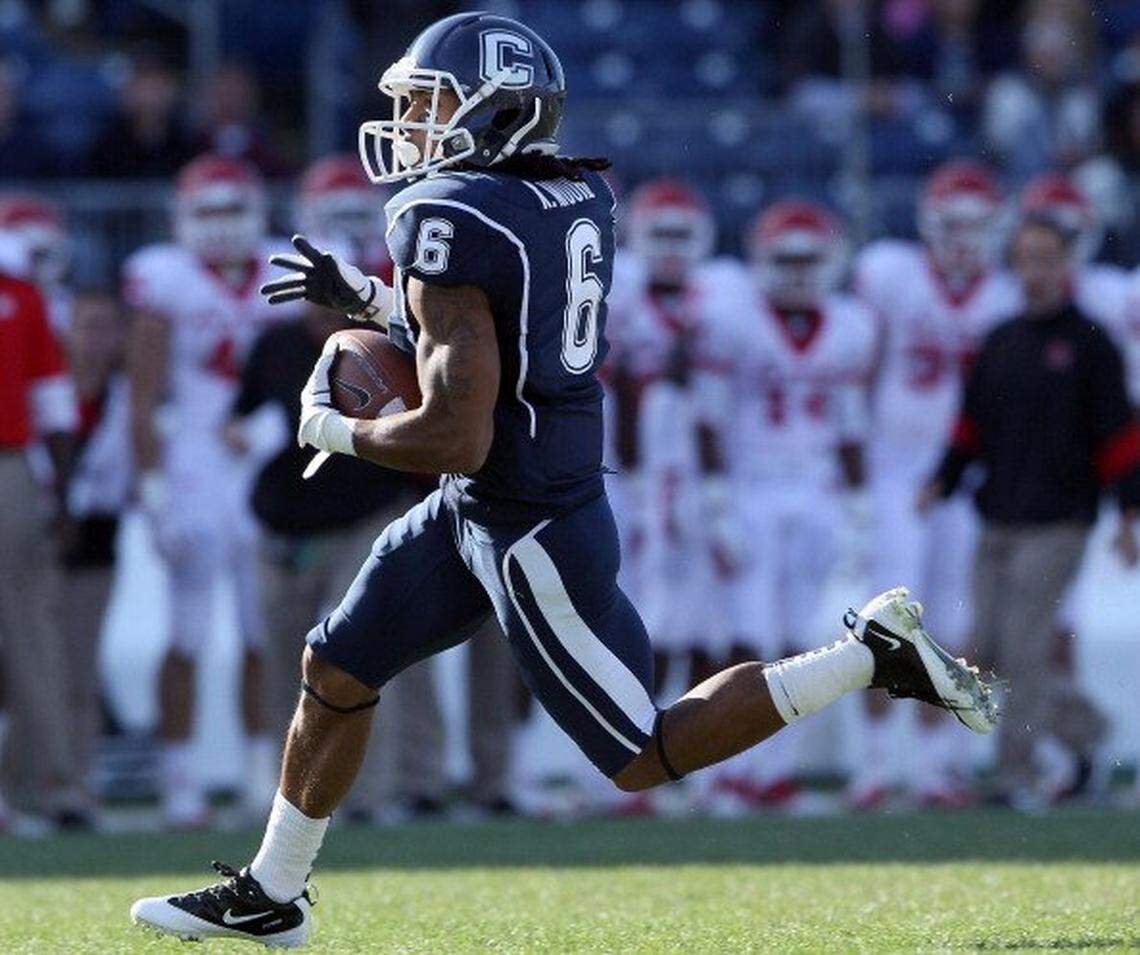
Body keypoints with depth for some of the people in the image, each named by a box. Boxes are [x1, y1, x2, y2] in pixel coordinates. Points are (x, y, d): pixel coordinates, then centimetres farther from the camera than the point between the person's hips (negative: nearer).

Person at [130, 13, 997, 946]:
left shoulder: (452, 220, -23)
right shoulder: (576, 196, 3)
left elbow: (458, 438, -27)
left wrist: (334, 428, -9)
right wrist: (366, 297, 22)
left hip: (531, 537, -10)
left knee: (646, 756, 1)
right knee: (335, 672, 17)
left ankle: (870, 656, 1)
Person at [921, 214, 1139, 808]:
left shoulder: (1089, 345, -5)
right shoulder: (1001, 341, 12)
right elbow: (973, 424, 18)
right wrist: (944, 481, 5)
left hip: (1057, 523, -6)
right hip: (997, 522, 6)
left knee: (1022, 646, -9)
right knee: (993, 650, 5)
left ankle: (1016, 770, 0)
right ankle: (1081, 730, 24)